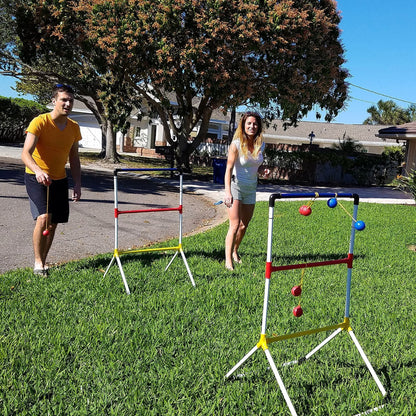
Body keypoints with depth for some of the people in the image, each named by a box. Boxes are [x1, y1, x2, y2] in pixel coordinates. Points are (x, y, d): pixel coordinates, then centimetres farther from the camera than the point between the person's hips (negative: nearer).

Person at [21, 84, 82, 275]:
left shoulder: (74, 127, 2)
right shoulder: (40, 122, -16)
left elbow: (74, 158, 11)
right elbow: (26, 153, -25)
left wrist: (77, 184, 4)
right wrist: (38, 171, -44)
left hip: (59, 179, 6)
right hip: (36, 178, -5)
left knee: (53, 223, 7)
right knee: (43, 217, -21)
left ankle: (43, 261, 23)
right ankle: (38, 262, -6)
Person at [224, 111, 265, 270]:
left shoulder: (260, 145, 1)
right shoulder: (236, 144, -14)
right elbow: (229, 169, -20)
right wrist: (227, 192, -30)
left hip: (251, 188, 5)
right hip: (235, 186, -5)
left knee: (244, 226, 11)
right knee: (235, 225, -14)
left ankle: (235, 251, 33)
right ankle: (228, 260, -8)